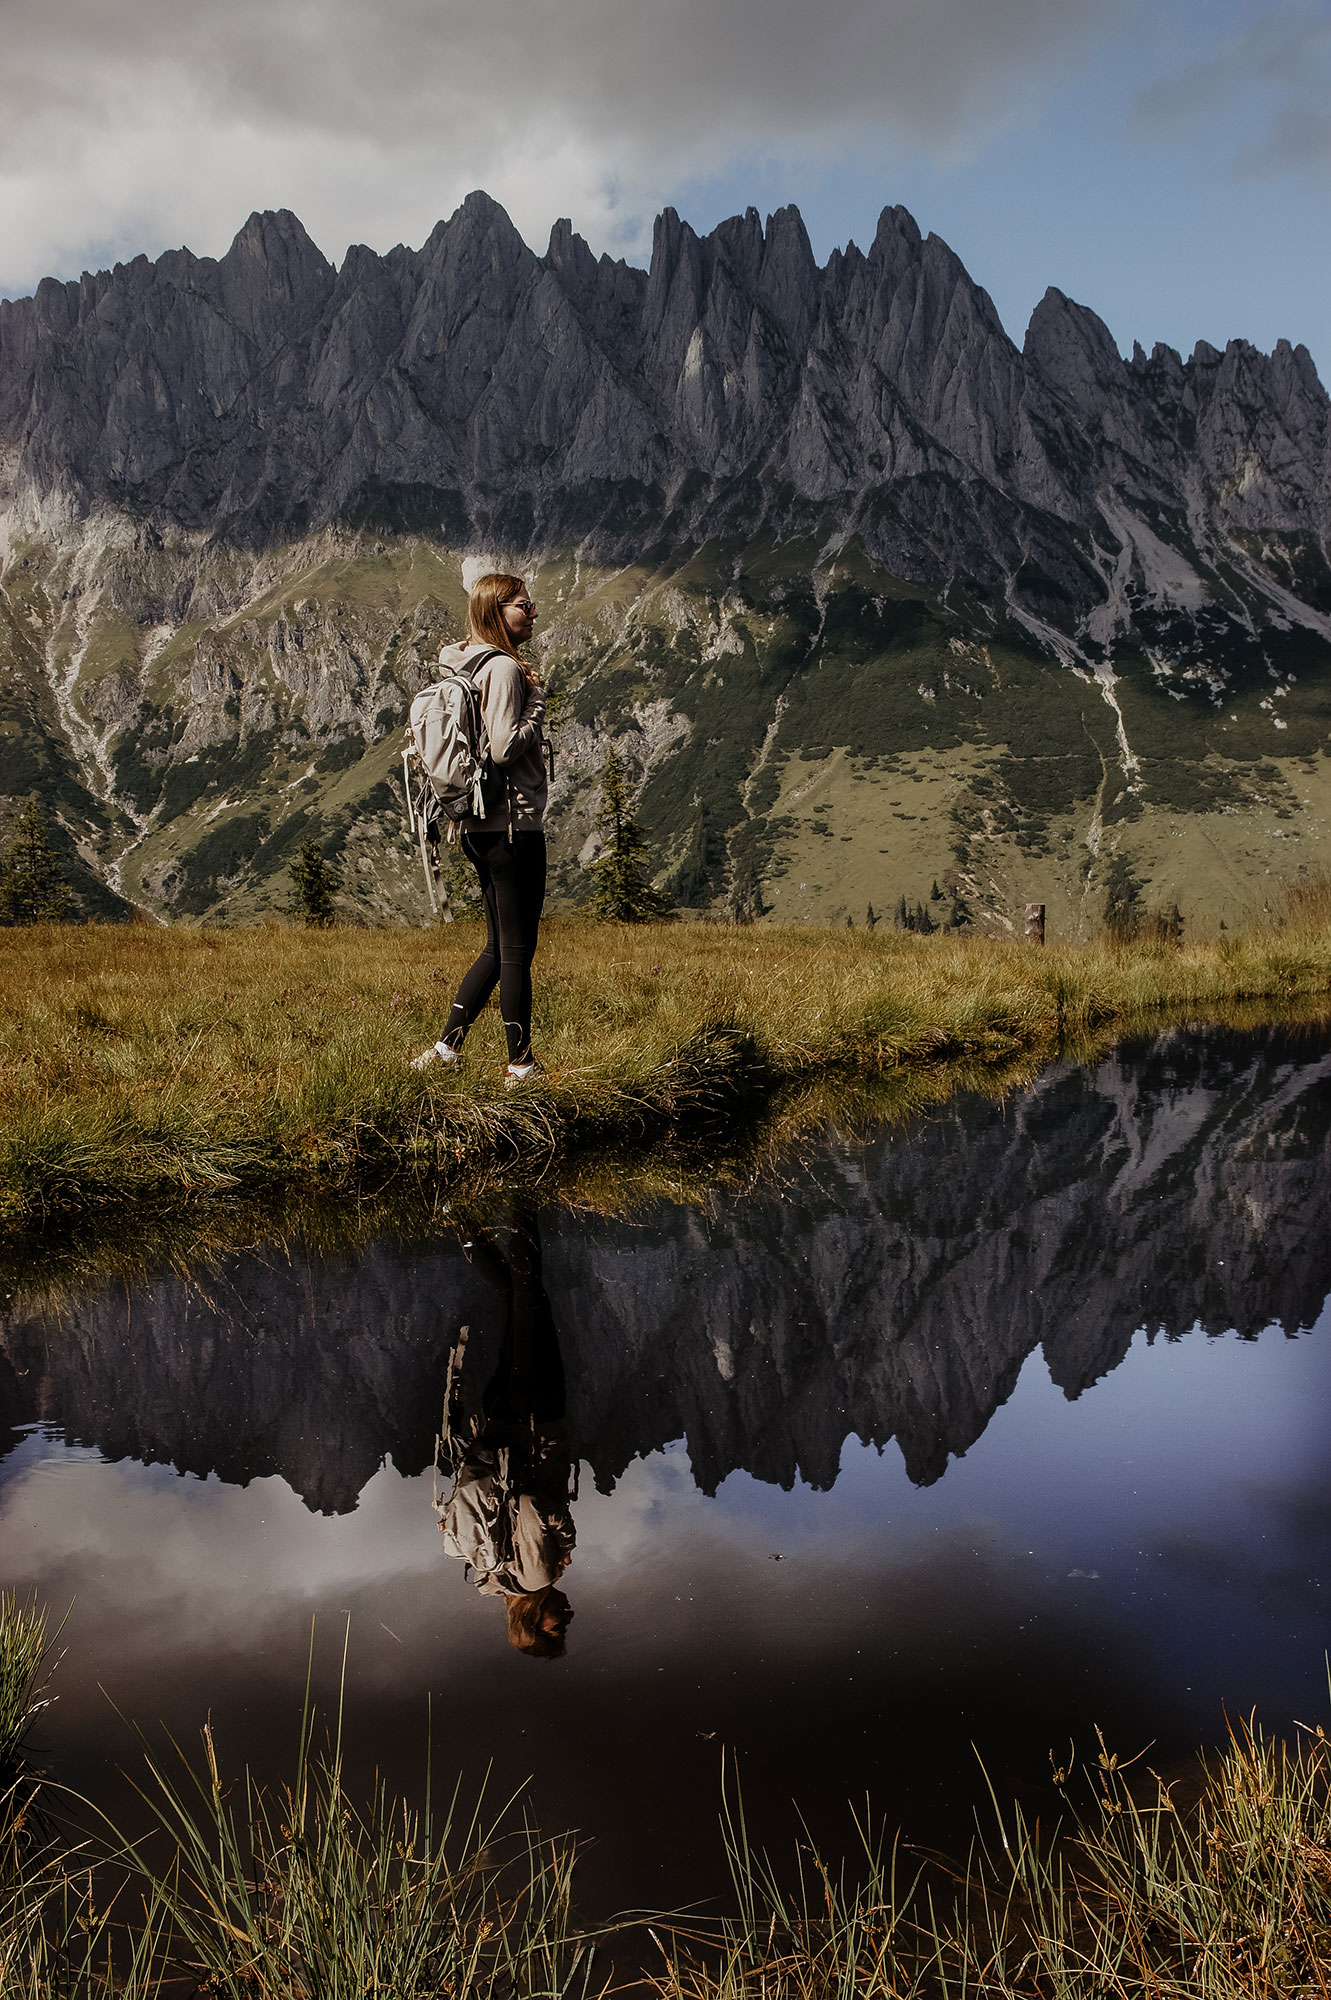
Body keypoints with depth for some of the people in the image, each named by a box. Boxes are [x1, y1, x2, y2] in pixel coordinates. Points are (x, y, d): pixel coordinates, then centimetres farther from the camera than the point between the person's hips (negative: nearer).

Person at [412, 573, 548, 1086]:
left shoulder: (468, 665, 16)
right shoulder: (503, 668, -13)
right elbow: (505, 749, -21)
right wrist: (537, 701, -10)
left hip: (481, 827, 10)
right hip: (514, 824, -10)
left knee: (500, 948, 16)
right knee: (517, 950, -1)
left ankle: (447, 1048, 17)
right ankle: (521, 1066, 7)